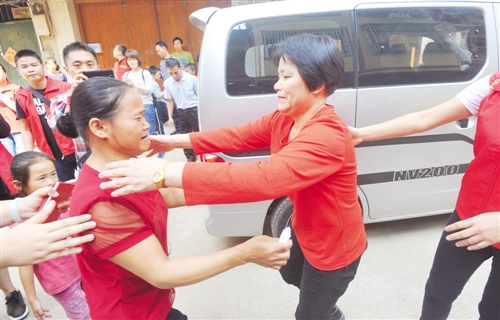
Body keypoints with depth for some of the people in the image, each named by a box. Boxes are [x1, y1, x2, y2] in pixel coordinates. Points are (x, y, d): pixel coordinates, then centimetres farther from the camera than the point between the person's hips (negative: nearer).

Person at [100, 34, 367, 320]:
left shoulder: (328, 136, -38)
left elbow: (265, 178, -50)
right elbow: (240, 135, -5)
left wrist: (166, 174, -52)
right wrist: (176, 141, -11)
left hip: (334, 246, -8)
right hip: (306, 230, 9)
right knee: (291, 274, 35)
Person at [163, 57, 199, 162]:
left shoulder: (192, 79, -12)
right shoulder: (167, 83, -3)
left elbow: (199, 95, -3)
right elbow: (170, 101, 7)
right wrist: (170, 117, 5)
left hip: (194, 109, -3)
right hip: (181, 112, 4)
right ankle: (190, 157, 27)